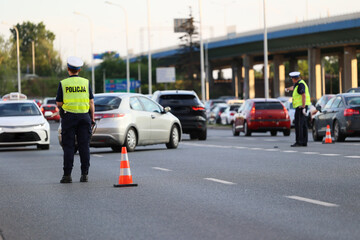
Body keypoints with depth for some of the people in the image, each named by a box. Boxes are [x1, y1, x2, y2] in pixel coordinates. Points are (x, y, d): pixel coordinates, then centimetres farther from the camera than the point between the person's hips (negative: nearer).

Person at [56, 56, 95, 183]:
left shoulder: (63, 83, -2)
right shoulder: (86, 82, 4)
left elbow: (59, 103, -1)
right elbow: (91, 102, 3)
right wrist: (92, 118, 8)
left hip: (69, 117, -2)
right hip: (84, 116, 2)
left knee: (68, 147, 1)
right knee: (84, 146, 4)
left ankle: (67, 175, -2)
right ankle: (84, 174, 2)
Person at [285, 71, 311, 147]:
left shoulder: (300, 84, -14)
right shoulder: (298, 84, 17)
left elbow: (304, 95, -23)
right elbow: (294, 87, 41)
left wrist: (303, 107, -27)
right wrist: (288, 89, 62)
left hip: (301, 107, -10)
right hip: (300, 106, 10)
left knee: (299, 124, -13)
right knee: (303, 125, 9)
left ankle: (299, 142, -17)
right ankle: (304, 142, 11)